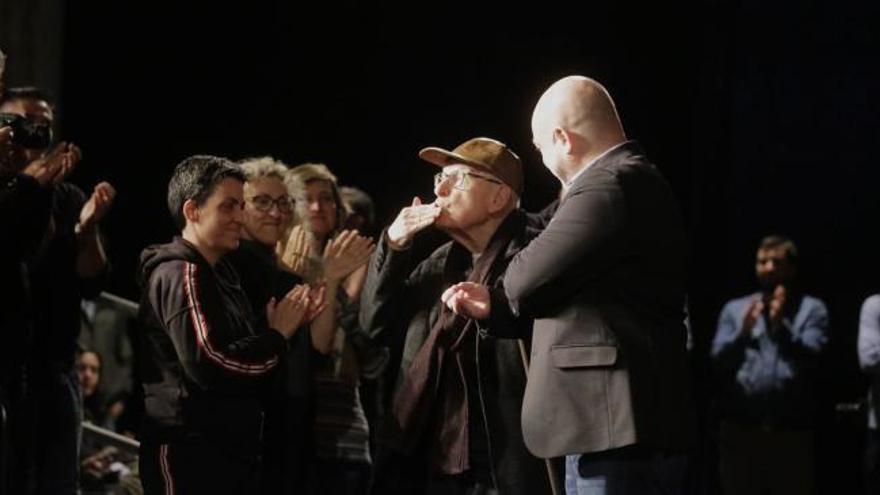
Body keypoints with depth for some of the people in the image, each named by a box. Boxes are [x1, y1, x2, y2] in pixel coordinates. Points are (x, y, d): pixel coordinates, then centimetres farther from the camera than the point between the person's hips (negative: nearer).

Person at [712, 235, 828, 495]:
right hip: (740, 431, 2)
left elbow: (811, 356, -7)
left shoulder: (811, 309, 7)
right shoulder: (735, 309, 14)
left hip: (792, 433, -2)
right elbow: (718, 361, 2)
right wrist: (743, 332, -15)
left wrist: (782, 326, -21)